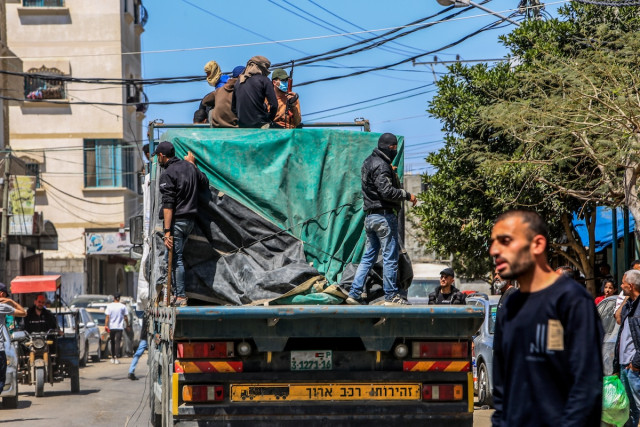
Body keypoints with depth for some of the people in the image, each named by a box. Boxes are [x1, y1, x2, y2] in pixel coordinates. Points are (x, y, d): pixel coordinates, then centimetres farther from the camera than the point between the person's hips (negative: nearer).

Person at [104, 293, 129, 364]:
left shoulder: (109, 306, 0)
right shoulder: (123, 306, -1)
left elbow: (107, 316, -5)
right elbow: (125, 317, 2)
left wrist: (106, 325, -4)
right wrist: (127, 325, 13)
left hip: (111, 326, 1)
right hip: (119, 327, -1)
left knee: (112, 342, 15)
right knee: (118, 342, -5)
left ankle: (113, 357, 23)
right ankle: (117, 358, -16)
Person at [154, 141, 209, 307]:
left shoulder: (167, 174, -12)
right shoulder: (189, 167, 10)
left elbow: (168, 204, -18)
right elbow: (205, 184, 25)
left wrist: (167, 230, -20)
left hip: (176, 221, -8)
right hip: (190, 219, 8)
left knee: (175, 259, -5)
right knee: (170, 257, 16)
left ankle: (180, 297, -7)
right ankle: (176, 293, 14)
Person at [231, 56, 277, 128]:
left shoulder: (238, 81, 15)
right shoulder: (264, 80, -2)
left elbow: (233, 107, 20)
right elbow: (274, 105, -7)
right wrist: (269, 120, 6)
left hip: (242, 125, 5)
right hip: (260, 125, -5)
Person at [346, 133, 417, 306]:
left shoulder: (369, 162, 17)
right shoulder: (381, 165, -14)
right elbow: (387, 191, -22)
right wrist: (407, 195, -13)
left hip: (370, 217, 10)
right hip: (384, 216, -10)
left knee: (368, 257, 12)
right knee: (390, 257, -3)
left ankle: (354, 294, 8)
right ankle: (391, 296, -1)